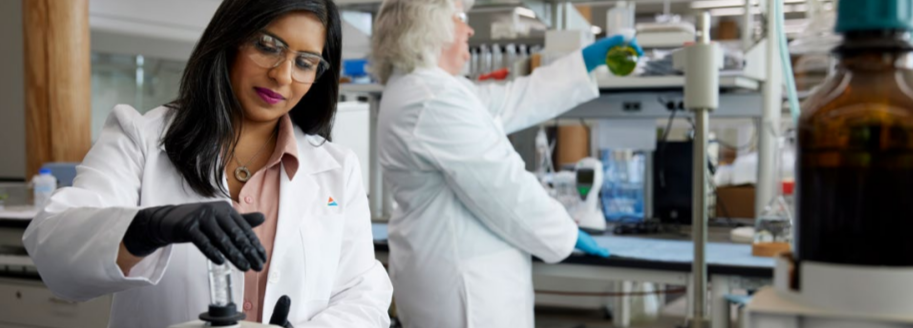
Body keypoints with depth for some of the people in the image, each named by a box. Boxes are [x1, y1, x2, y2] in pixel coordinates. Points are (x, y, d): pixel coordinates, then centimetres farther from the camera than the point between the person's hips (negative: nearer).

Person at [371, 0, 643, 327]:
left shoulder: (426, 88, 12)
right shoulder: (433, 101, -22)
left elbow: (510, 101, 17)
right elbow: (500, 185, -20)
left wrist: (587, 60, 17)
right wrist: (566, 233, -7)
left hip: (446, 268, 11)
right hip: (462, 279, -11)